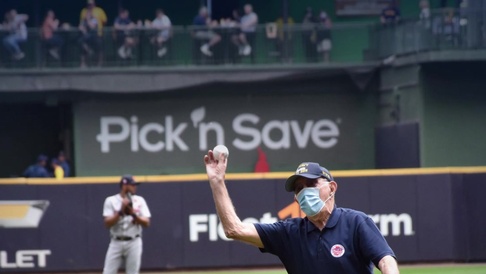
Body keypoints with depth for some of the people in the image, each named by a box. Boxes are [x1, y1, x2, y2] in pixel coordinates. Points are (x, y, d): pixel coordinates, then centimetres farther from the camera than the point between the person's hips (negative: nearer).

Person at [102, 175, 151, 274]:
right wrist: (121, 211, -19)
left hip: (134, 242, 1)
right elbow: (107, 223, -9)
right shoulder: (111, 201, 0)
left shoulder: (139, 201, 5)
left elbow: (146, 223, -1)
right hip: (116, 243, -1)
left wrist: (133, 214, -16)